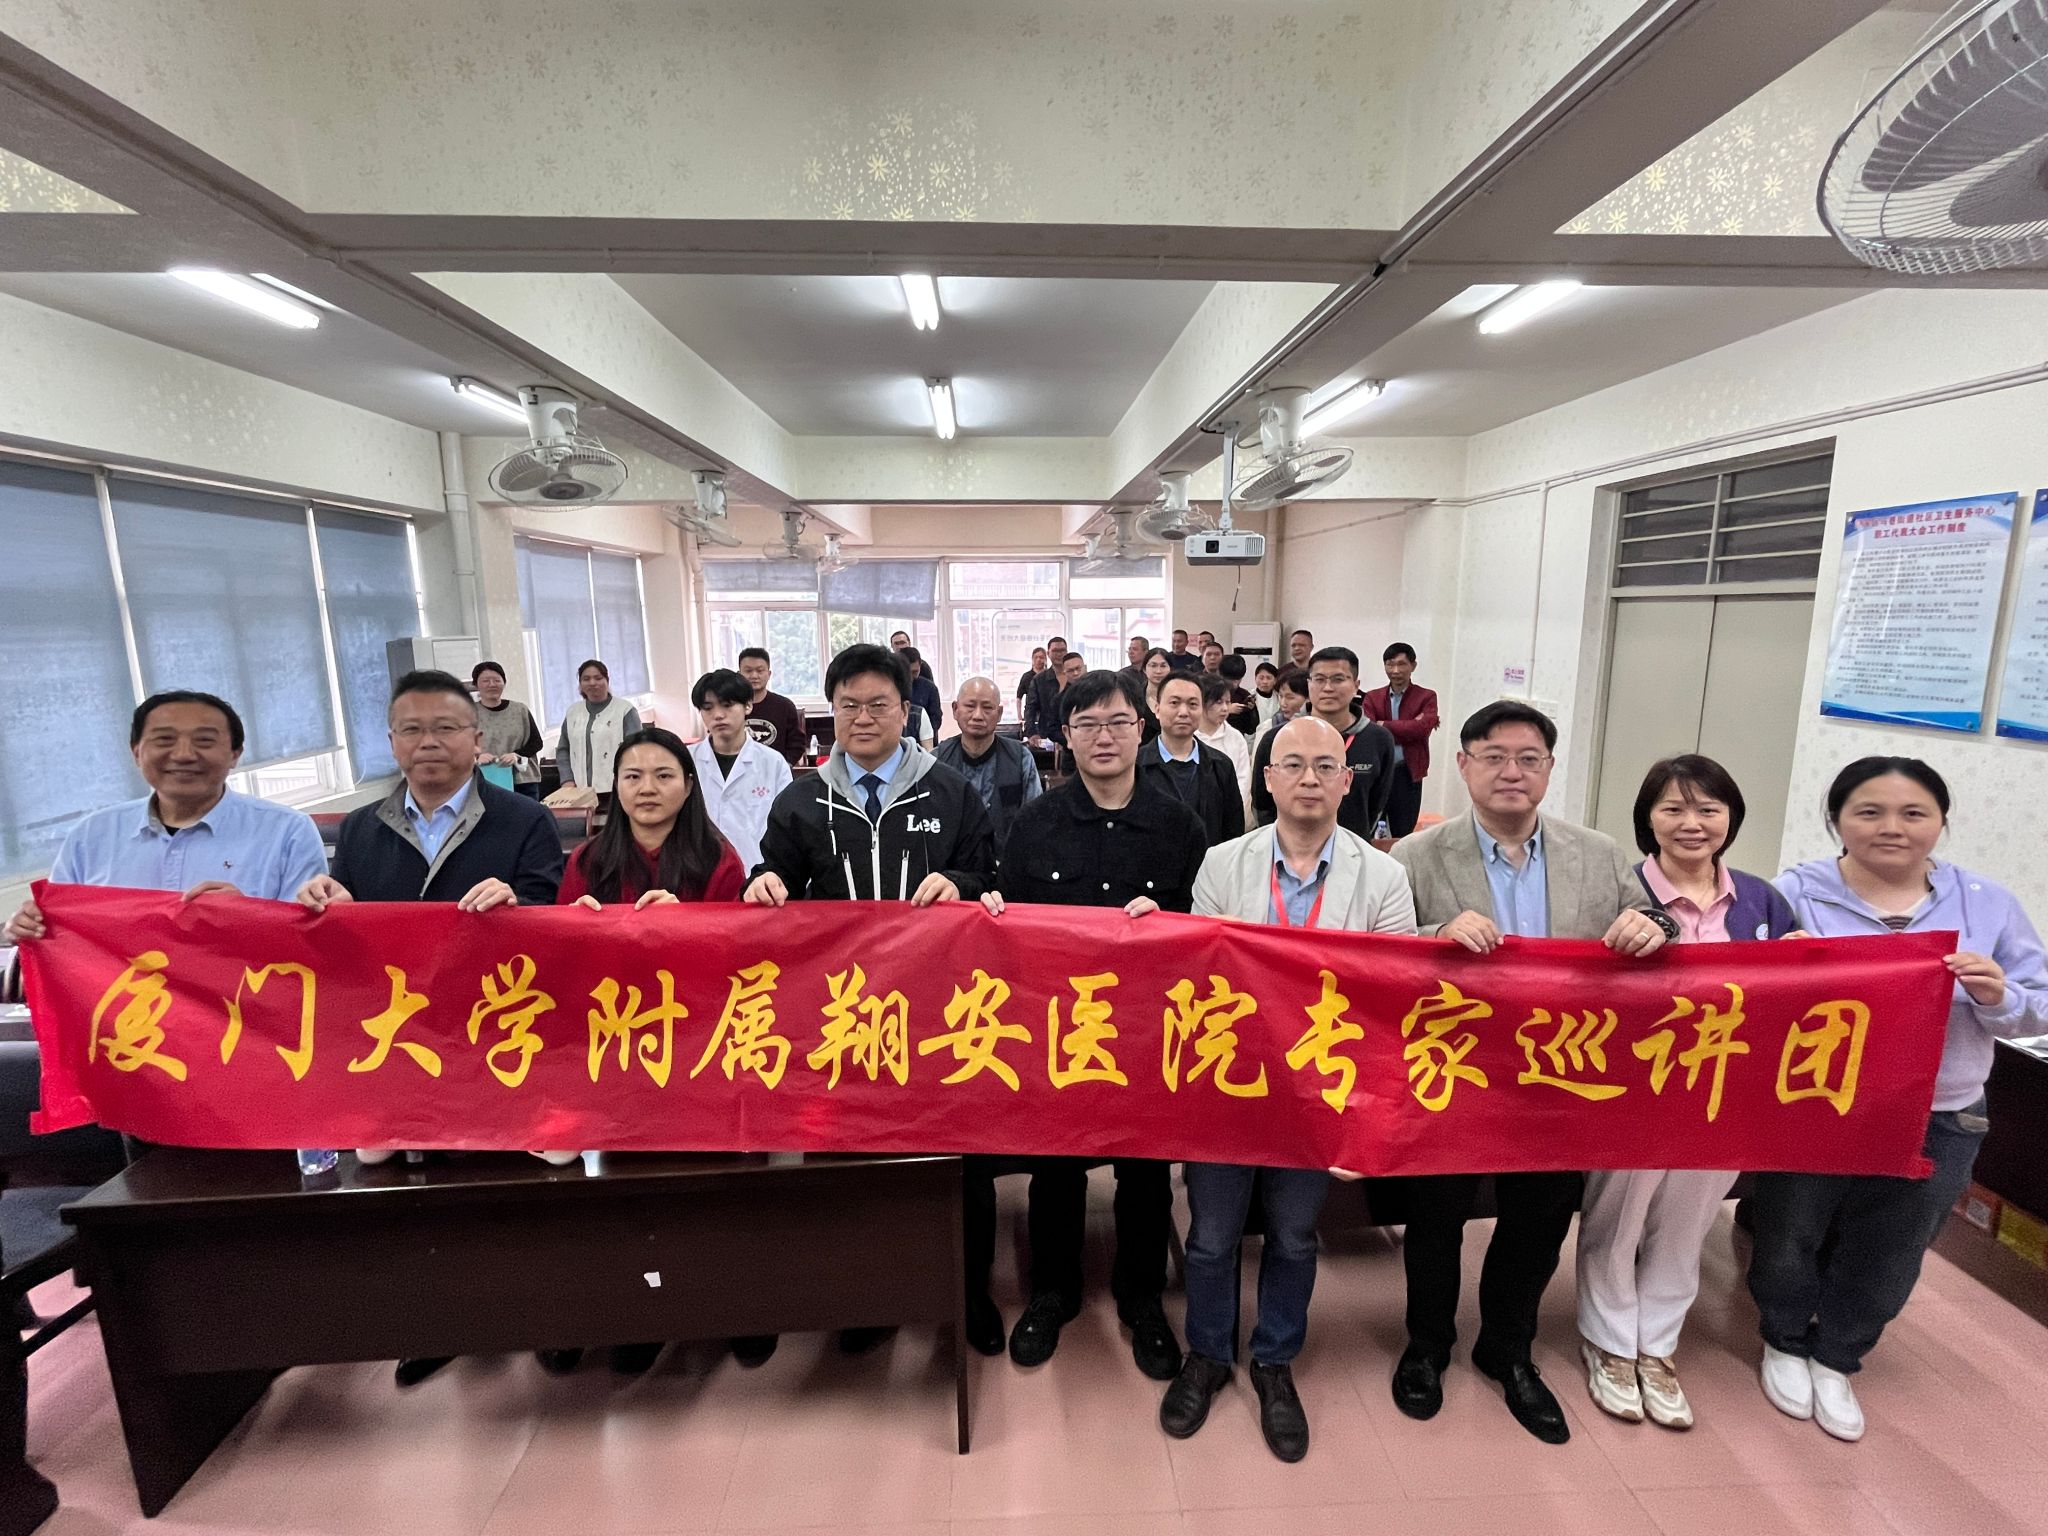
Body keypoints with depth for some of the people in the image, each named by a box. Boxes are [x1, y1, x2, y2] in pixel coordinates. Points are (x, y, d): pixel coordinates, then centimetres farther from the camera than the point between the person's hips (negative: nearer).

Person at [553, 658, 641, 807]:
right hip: (581, 792, 4)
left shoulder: (625, 710, 0)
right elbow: (563, 750, 20)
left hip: (616, 792, -4)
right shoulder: (572, 712, 16)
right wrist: (568, 780, 5)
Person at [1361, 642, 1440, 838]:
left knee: (1402, 834, 8)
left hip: (1407, 774, -1)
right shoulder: (1373, 697, 6)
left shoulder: (1426, 697, 1)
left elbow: (1423, 727, -17)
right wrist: (1408, 729, -15)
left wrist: (1384, 725, -12)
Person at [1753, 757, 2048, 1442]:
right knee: (1789, 1243, 15)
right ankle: (1785, 1344, 42)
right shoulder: (1794, 892, -10)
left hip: (1936, 1126, 3)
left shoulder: (1988, 904, 0)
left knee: (1886, 1259, 19)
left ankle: (1835, 1360, 44)